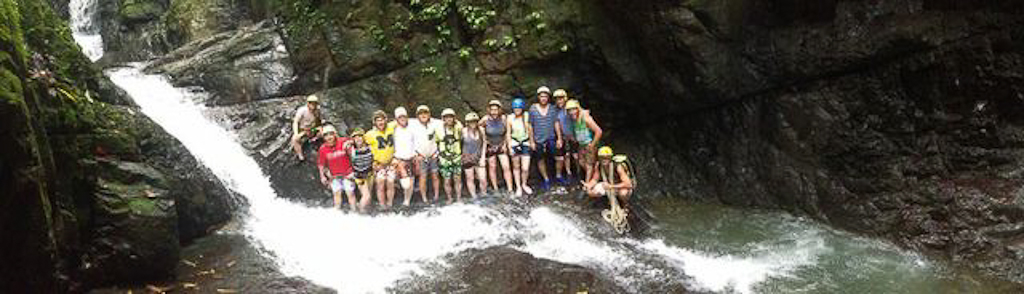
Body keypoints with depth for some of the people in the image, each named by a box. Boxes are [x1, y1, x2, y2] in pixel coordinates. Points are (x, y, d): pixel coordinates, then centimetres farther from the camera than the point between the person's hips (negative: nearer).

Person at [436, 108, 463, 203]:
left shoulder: (458, 128, -2)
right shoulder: (439, 130, -5)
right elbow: (435, 142, 10)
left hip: (457, 158, 1)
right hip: (445, 159, -1)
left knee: (458, 179, 3)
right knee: (447, 181, 1)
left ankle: (459, 198, 14)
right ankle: (449, 199, 12)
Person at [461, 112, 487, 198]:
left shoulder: (481, 130, -1)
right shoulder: (464, 131, -9)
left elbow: (484, 144, 2)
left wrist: (483, 158, -3)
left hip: (479, 158, 2)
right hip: (467, 158, -2)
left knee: (483, 180, -1)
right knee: (470, 179, 5)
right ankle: (474, 197, 16)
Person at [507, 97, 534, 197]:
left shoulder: (526, 116, -9)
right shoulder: (510, 118, -11)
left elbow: (530, 129, 6)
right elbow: (508, 133, -2)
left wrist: (532, 142, 15)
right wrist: (510, 146, -6)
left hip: (525, 143, 0)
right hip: (514, 143, 0)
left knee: (525, 169, -4)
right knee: (516, 167, 10)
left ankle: (524, 184, 24)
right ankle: (518, 187, 26)